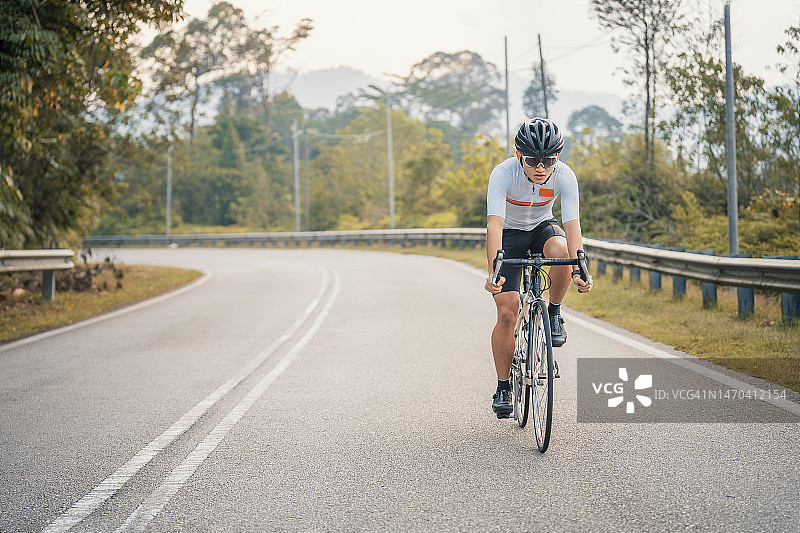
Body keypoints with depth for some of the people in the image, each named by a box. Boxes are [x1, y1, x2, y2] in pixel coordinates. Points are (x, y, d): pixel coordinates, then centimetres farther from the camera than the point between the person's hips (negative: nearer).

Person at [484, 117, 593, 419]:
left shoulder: (565, 177, -24)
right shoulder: (503, 174, -30)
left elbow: (572, 225, -31)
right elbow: (494, 224, -40)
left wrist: (579, 271, -46)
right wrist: (494, 271, -53)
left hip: (542, 227, 2)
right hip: (509, 233, -2)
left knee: (560, 251, -36)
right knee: (507, 313, -13)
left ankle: (554, 313, -8)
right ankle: (503, 387, 3)